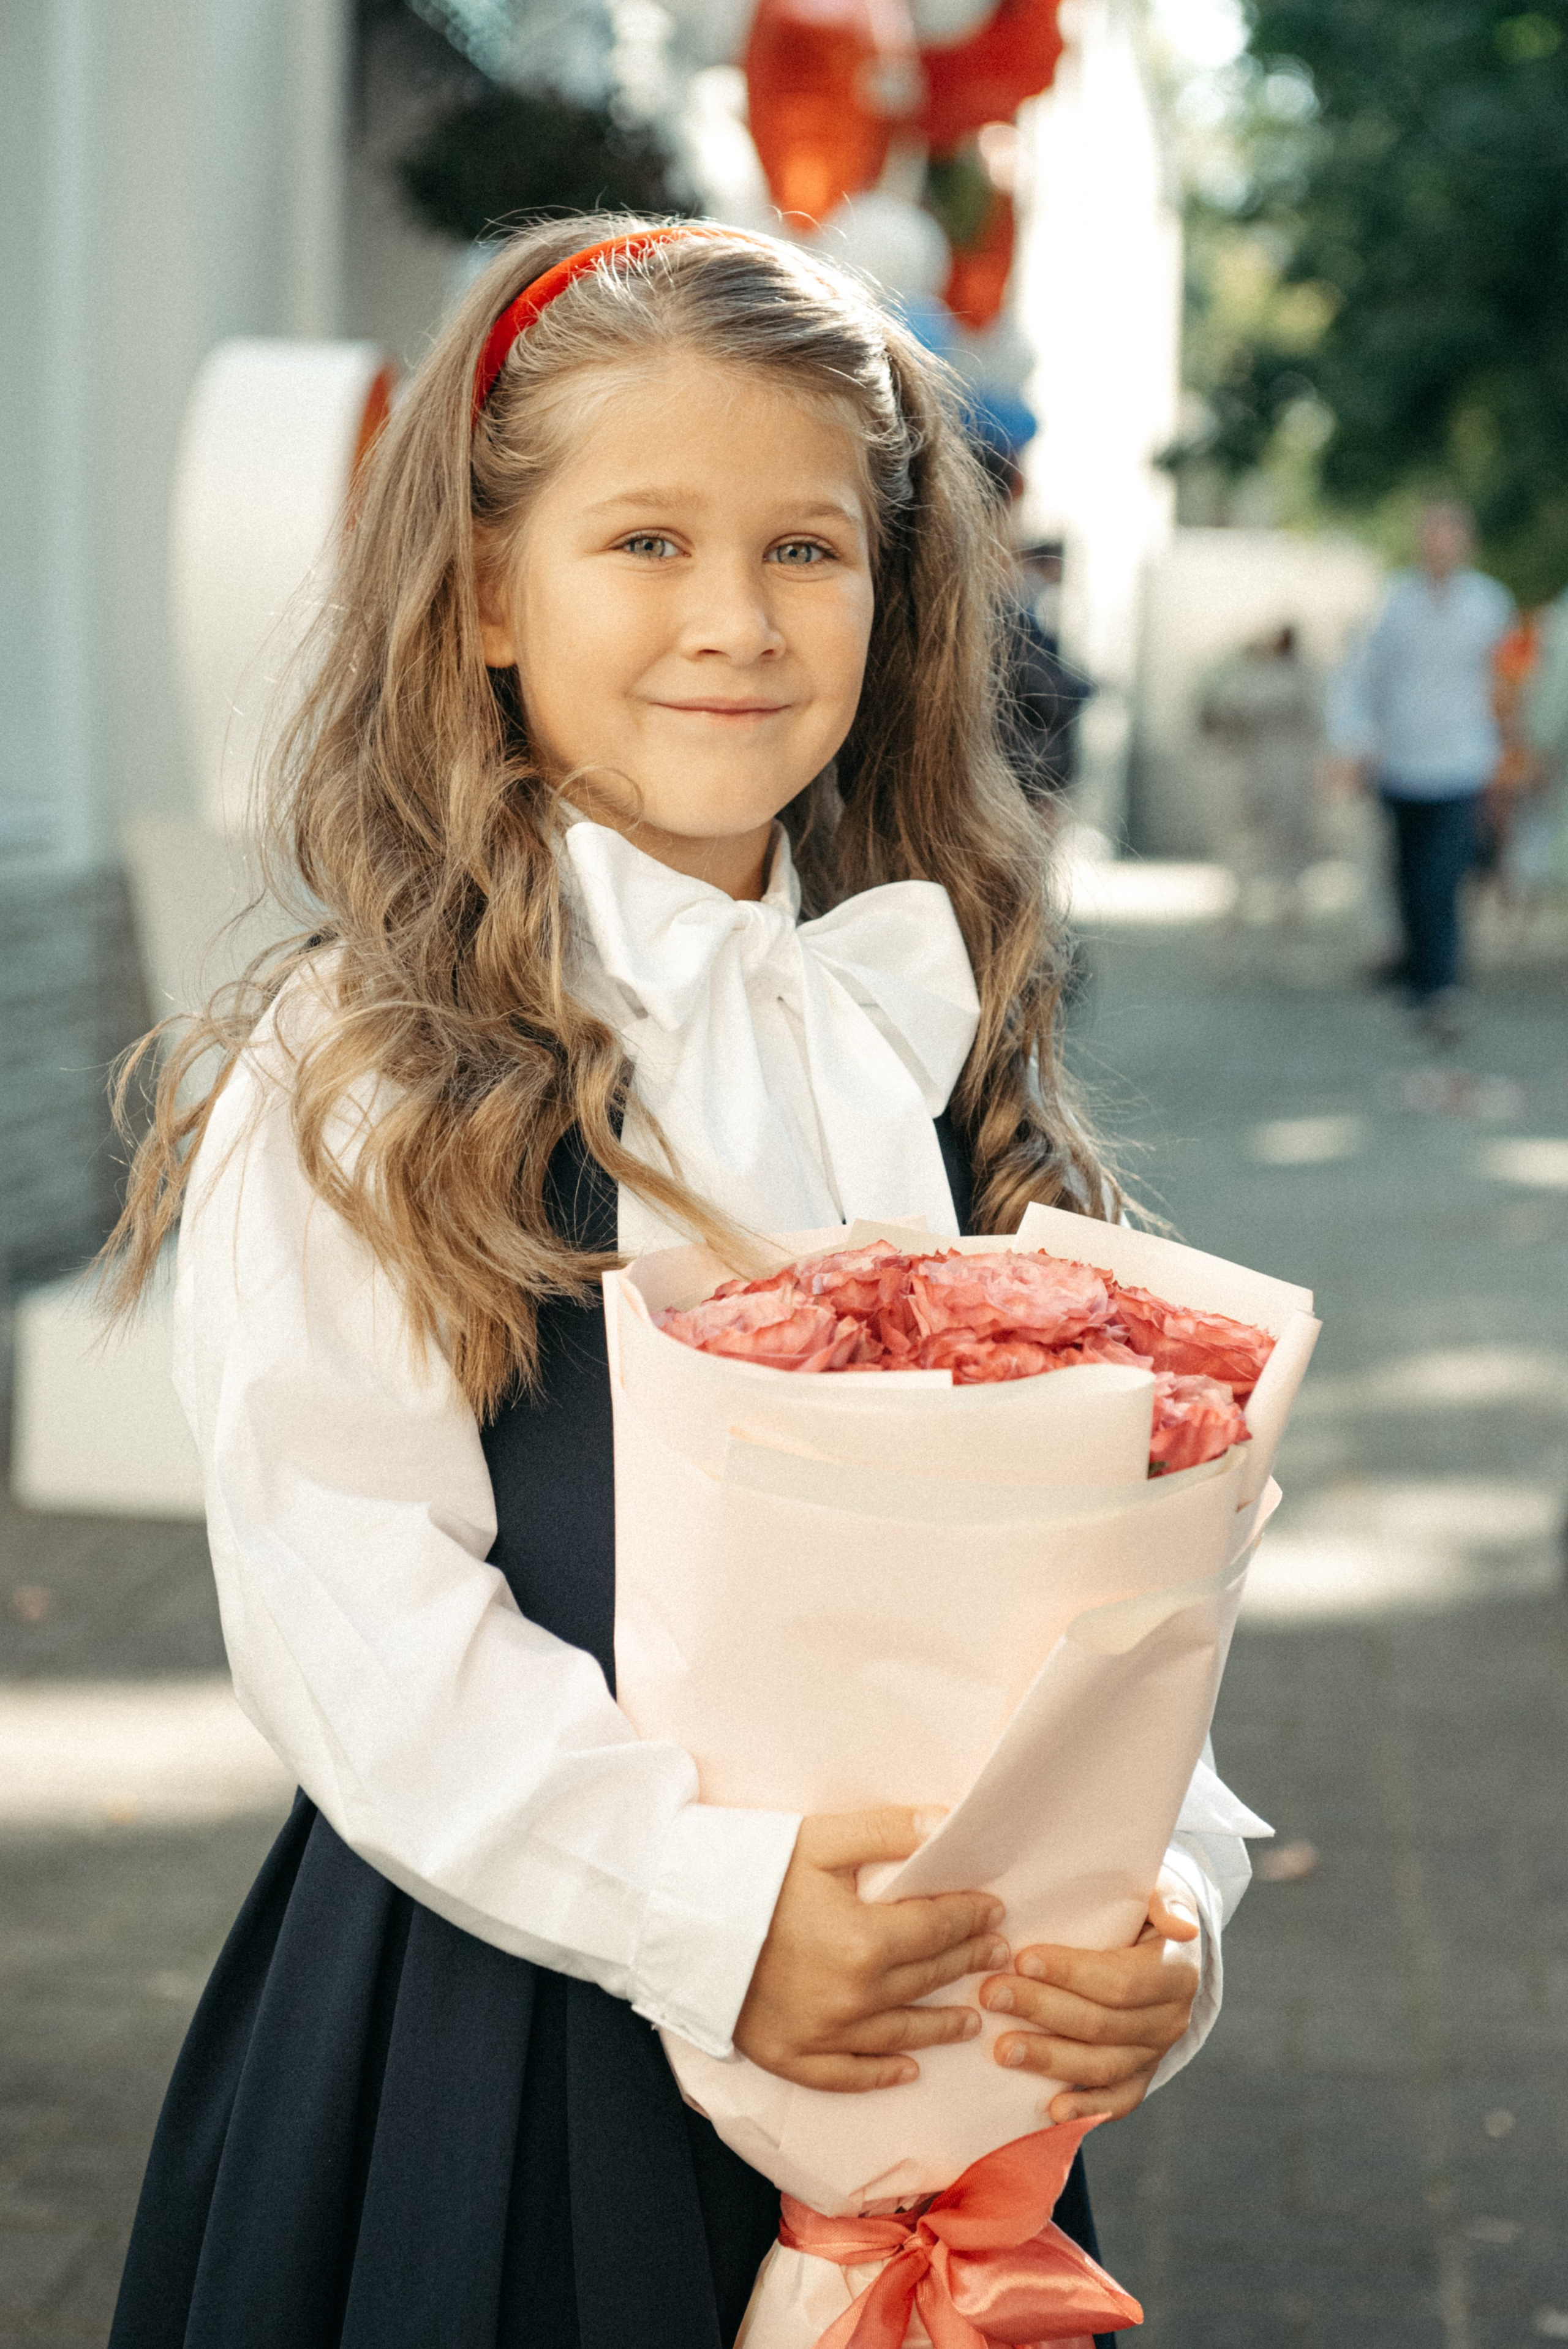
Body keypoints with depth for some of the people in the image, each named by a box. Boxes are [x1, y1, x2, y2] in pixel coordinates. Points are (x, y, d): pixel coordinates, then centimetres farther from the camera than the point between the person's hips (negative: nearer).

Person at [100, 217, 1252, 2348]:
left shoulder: (931, 1049, 5)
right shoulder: (360, 1083, -10)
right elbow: (347, 1609, -16)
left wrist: (1163, 1884, -11)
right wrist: (706, 1899, -25)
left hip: (928, 2035, 4)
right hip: (505, 2052, -4)